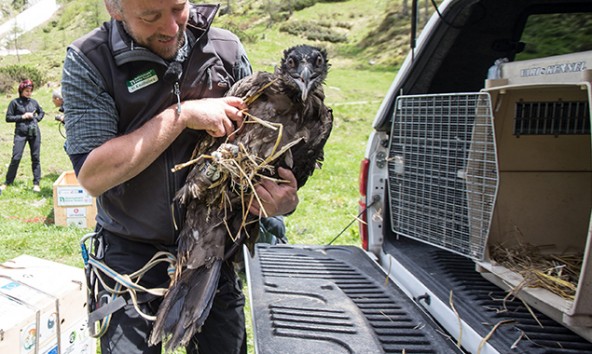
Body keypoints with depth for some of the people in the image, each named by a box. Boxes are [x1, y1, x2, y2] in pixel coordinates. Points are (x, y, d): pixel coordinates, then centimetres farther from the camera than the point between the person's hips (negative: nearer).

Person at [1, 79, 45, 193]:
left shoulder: (33, 102, 10)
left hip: (34, 132, 3)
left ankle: (36, 183, 11)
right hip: (21, 133, -3)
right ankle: (7, 182, 7)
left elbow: (42, 112, 26)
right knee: (16, 158, -6)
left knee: (35, 158, 4)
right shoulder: (15, 102, 0)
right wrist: (22, 117, -10)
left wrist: (37, 118, 7)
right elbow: (8, 118, -1)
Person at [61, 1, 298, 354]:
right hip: (132, 255, -2)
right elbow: (92, 176, -20)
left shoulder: (227, 49, -6)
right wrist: (182, 114, -25)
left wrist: (285, 199, -18)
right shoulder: (88, 61, -13)